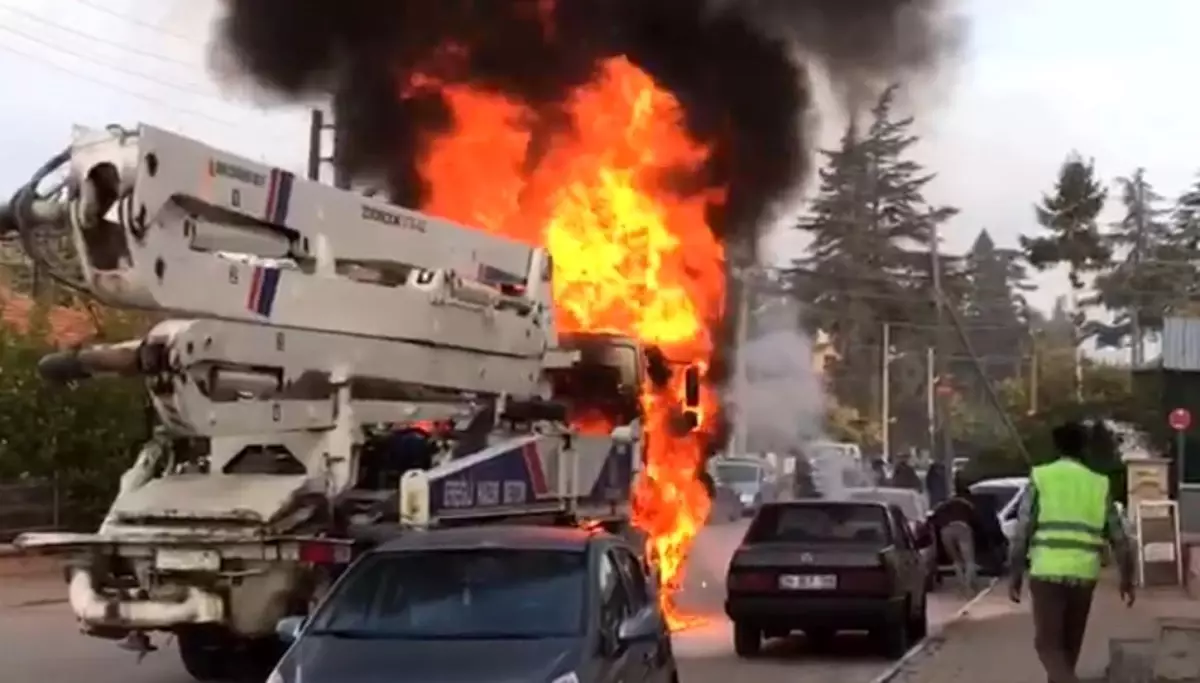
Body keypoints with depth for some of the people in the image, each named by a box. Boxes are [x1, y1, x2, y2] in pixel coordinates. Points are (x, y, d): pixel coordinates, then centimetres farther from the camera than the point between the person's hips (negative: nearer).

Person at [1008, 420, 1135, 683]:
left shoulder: (1041, 478, 1)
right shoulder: (1098, 484, 9)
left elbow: (1022, 531, -4)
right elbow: (1119, 538, 10)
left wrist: (1016, 576, 2)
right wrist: (1127, 580, 19)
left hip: (1047, 573, -3)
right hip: (1083, 574, 3)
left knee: (1048, 644, 0)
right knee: (1069, 644, 19)